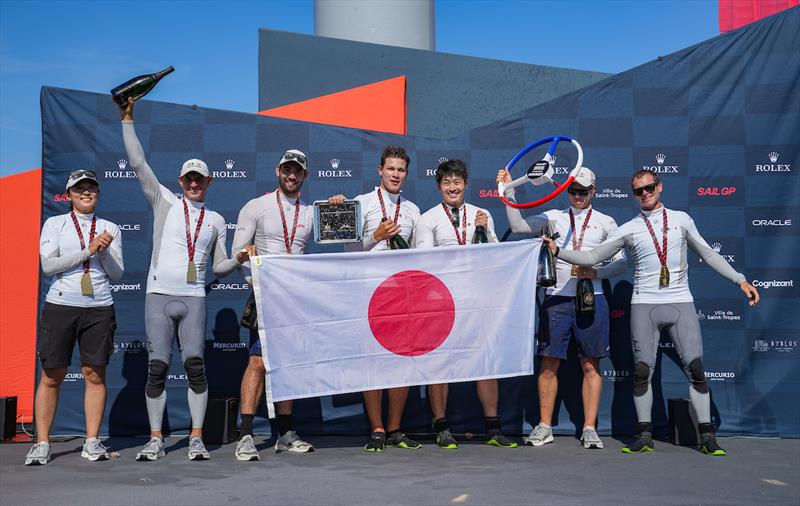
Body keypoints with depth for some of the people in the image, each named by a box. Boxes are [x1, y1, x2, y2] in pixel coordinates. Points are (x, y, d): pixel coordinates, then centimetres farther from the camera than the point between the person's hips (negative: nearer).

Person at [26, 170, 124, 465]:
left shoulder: (110, 229, 12)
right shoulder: (54, 224, 8)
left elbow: (117, 274, 8)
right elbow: (47, 265, -5)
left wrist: (104, 251, -10)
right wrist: (88, 251, -12)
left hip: (99, 308, 1)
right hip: (60, 306, -1)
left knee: (95, 375, 0)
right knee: (51, 377, 0)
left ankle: (92, 442, 6)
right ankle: (42, 444, 7)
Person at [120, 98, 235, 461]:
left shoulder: (216, 220, 16)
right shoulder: (165, 203, 11)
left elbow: (218, 268, 16)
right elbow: (138, 164, 4)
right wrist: (127, 121, -1)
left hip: (193, 298, 1)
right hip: (158, 295, -1)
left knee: (194, 364, -9)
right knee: (158, 366, -3)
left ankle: (196, 439, -2)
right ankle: (155, 439, 6)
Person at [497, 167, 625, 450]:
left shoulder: (605, 222, 10)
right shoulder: (554, 217, 11)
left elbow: (621, 263, 6)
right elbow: (518, 226, -1)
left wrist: (596, 272, -11)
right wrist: (509, 192, -7)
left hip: (591, 299, 0)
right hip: (556, 298, 1)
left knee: (591, 365, 2)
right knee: (549, 363, 2)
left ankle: (589, 429, 10)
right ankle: (544, 426, 12)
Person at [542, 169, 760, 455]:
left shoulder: (681, 219, 11)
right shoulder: (629, 229, 7)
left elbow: (708, 254, 16)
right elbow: (592, 258, 5)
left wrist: (740, 280, 12)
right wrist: (558, 252, -7)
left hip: (681, 303, 0)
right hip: (644, 305, 0)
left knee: (696, 368, -5)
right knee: (642, 370, -1)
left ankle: (707, 435, 5)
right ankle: (644, 435, 11)